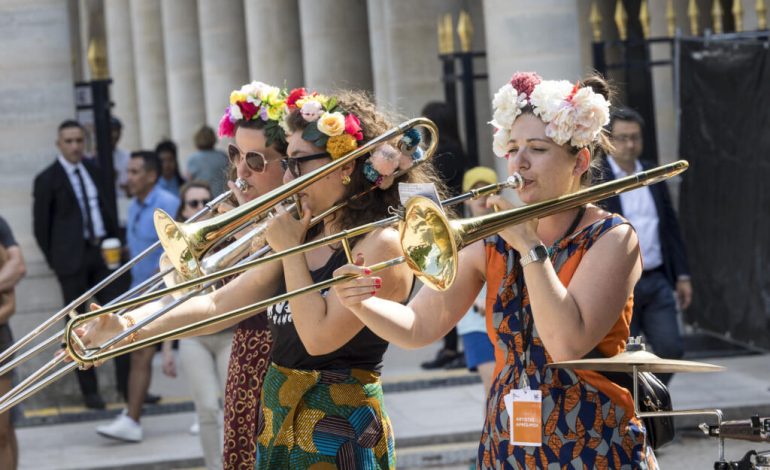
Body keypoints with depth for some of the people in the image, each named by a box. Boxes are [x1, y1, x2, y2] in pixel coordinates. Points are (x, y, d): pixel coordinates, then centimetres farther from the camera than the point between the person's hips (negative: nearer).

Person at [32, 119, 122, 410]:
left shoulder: (93, 171, 11)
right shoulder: (47, 179, -4)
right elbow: (41, 226, -2)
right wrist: (56, 261, -2)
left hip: (102, 252, 5)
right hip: (72, 257, -5)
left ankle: (127, 384, 10)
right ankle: (89, 391, 5)